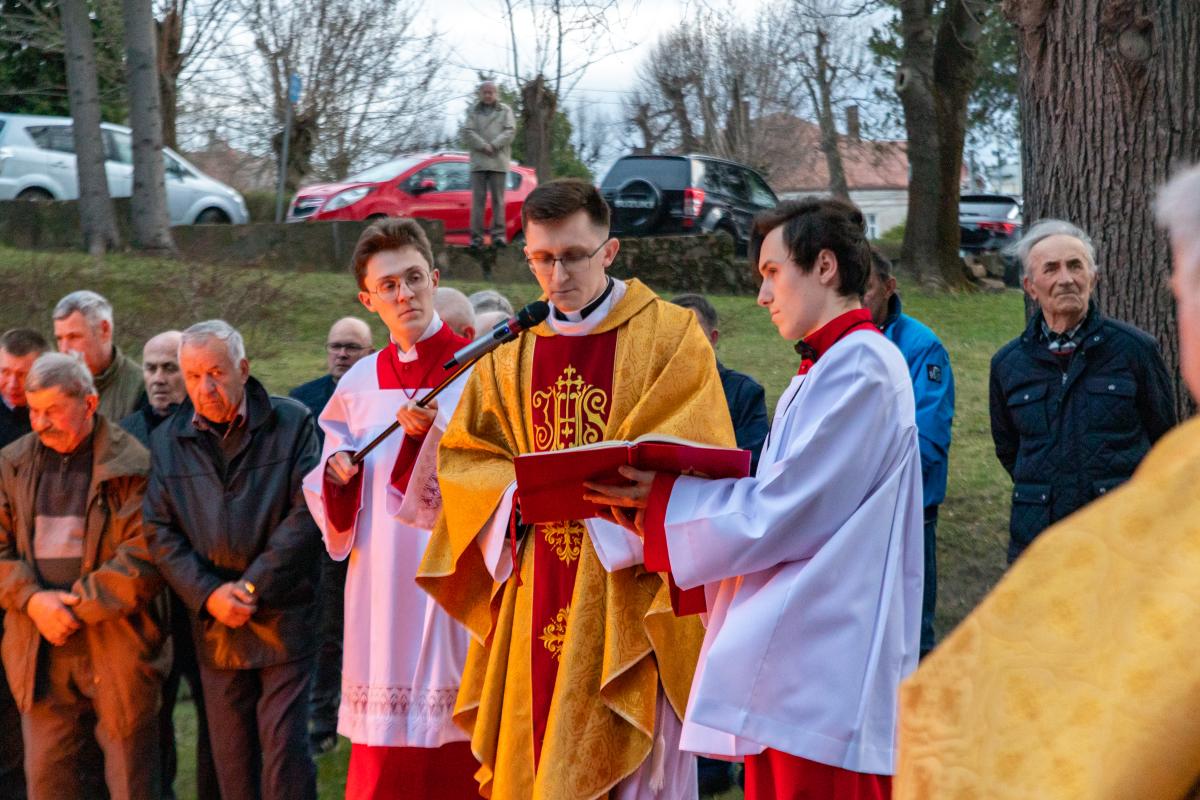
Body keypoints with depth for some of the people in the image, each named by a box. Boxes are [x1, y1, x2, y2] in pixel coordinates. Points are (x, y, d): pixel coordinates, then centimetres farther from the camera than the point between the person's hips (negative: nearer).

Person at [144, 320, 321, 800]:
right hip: (213, 624, 3)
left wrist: (252, 587, -12)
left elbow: (306, 513, -8)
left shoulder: (292, 423, -1)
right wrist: (208, 595, -9)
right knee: (231, 759, 8)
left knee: (285, 746, -6)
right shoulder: (167, 441, 8)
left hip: (285, 617, -3)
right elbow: (160, 532, 5)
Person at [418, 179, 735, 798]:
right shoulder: (511, 354, 13)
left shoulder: (669, 336, -1)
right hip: (536, 601, 4)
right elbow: (462, 456, 13)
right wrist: (520, 491, -7)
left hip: (627, 583, -4)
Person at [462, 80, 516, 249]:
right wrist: (483, 146, -11)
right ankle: (476, 236, -5)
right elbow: (467, 132, 2)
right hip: (478, 161, 0)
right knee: (478, 199, -3)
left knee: (498, 199, -1)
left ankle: (498, 234, -1)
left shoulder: (505, 110, 13)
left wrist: (494, 145, -11)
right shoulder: (473, 111, 14)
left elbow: (510, 131, 1)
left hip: (499, 161, 0)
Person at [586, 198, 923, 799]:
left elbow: (780, 514, -16)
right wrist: (654, 499, 4)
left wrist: (660, 498, -6)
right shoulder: (822, 372, 19)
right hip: (788, 663, 10)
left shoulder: (860, 369, -12)